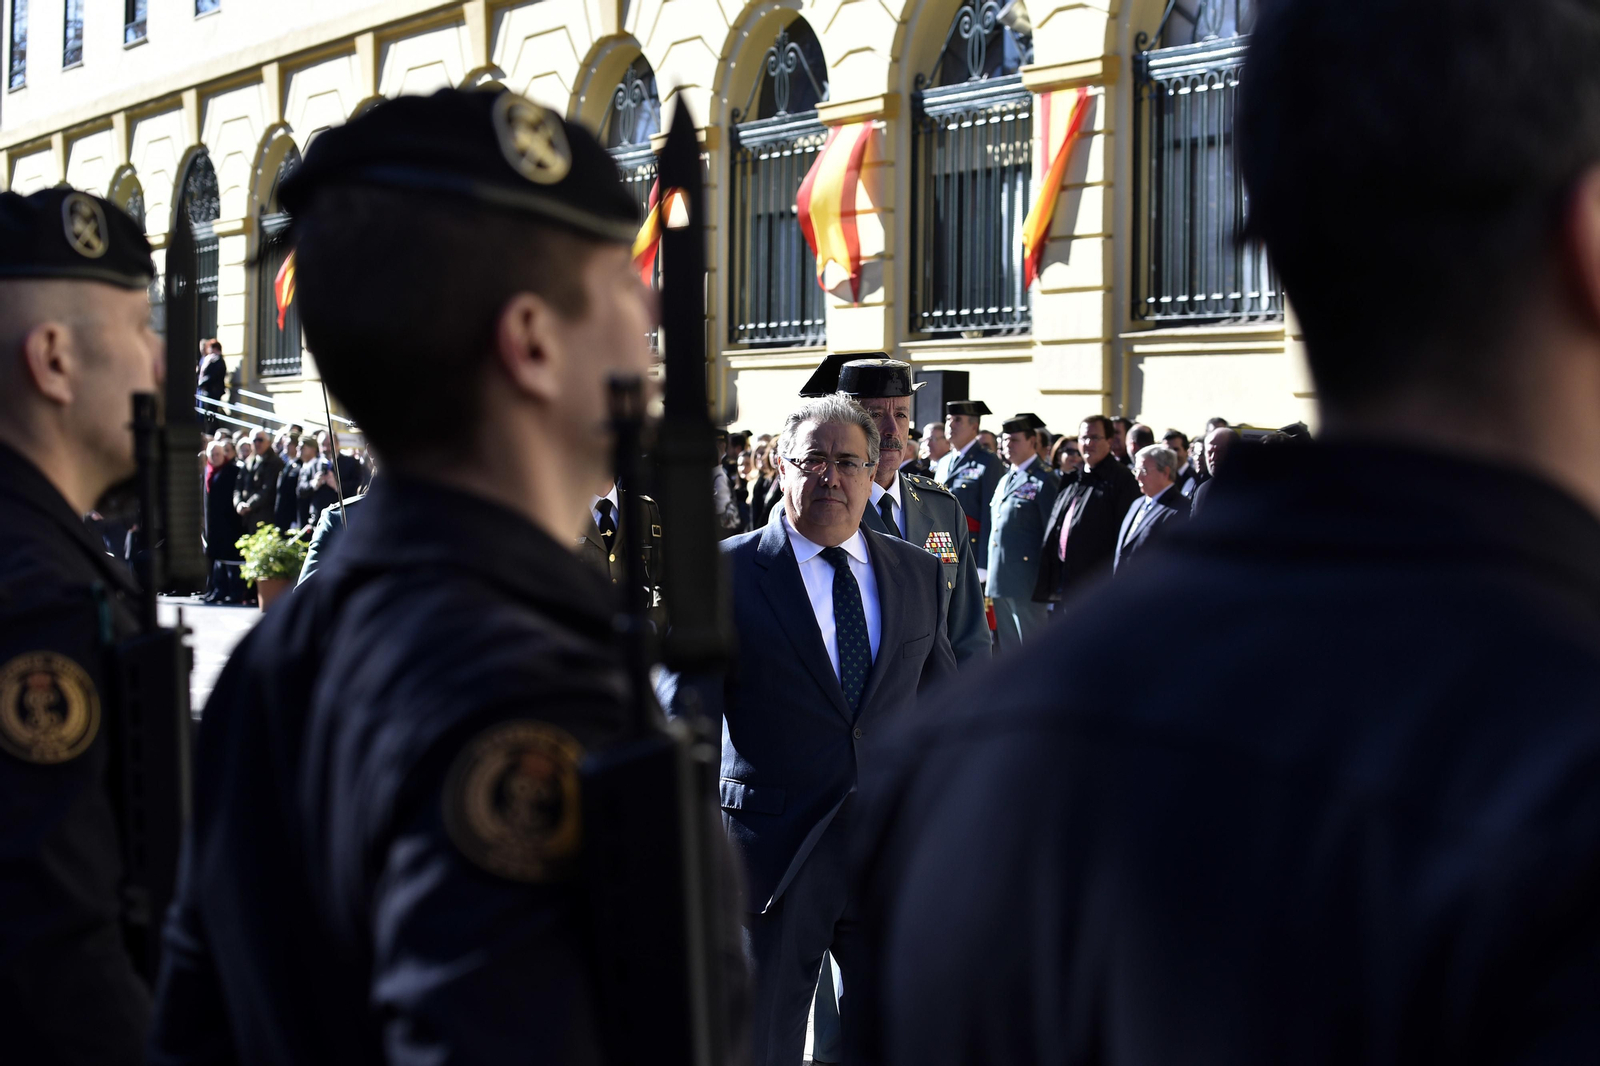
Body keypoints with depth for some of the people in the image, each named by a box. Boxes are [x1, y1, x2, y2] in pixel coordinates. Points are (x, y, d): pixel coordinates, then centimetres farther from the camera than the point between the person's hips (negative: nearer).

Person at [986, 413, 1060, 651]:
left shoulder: (1044, 481, -8)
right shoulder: (1005, 481, 19)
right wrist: (992, 579, 16)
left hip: (1027, 584, -9)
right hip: (1000, 583, 9)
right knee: (1009, 649, 13)